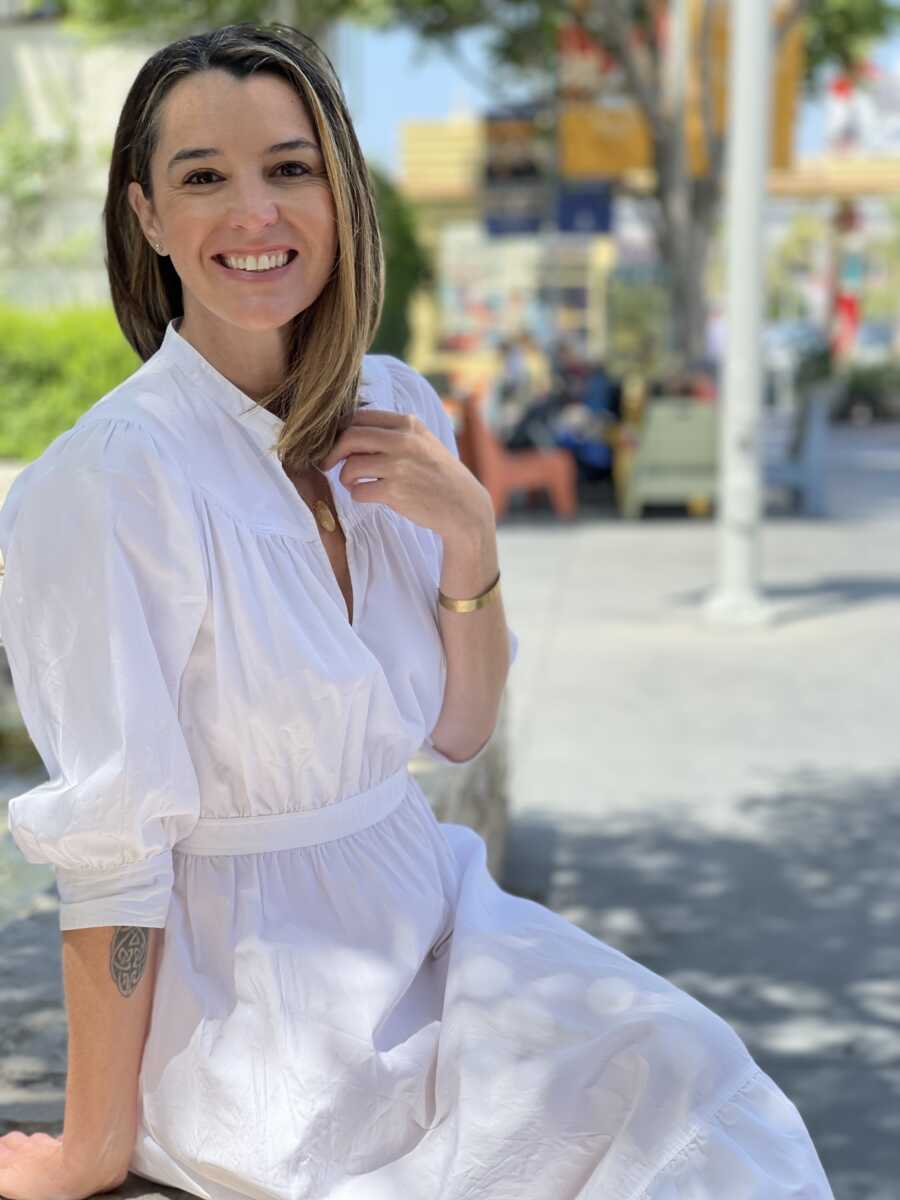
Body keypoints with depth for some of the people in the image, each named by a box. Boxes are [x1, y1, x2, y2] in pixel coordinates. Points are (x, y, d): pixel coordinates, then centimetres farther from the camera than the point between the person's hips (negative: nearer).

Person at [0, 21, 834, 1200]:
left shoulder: (397, 408, 1)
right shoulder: (113, 474, -19)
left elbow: (460, 733, 6)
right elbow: (110, 849, -17)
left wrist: (468, 539, -10)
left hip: (423, 902, 6)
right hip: (244, 975, -6)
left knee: (710, 1079, -15)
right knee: (670, 1105, -18)